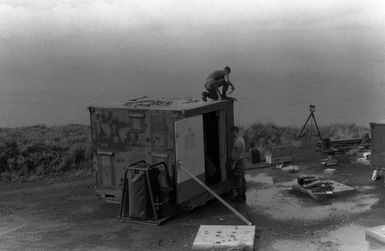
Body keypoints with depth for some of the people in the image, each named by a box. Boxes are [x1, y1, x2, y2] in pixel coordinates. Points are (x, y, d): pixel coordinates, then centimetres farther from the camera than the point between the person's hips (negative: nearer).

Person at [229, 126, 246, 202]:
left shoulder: (237, 141, -20)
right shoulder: (241, 139, 12)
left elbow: (237, 153, -22)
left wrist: (234, 163, -20)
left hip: (237, 161, -10)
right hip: (241, 160, 10)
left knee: (236, 179, -4)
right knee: (242, 178, 13)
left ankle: (239, 197, -1)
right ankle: (243, 196, 19)